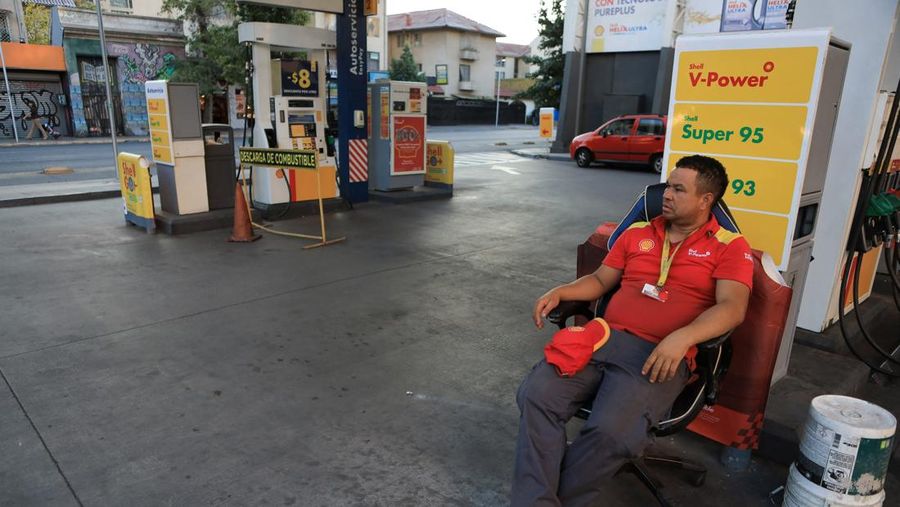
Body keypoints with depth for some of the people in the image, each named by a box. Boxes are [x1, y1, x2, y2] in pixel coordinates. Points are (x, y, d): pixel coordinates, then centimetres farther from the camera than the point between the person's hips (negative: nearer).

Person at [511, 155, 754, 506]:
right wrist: (559, 292, 5)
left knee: (610, 432, -30)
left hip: (662, 355, -4)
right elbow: (600, 280, 25)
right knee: (536, 395, -20)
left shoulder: (730, 246, 7)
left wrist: (682, 338, -25)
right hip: (603, 338, 5)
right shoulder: (637, 234, 21)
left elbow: (733, 307, -7)